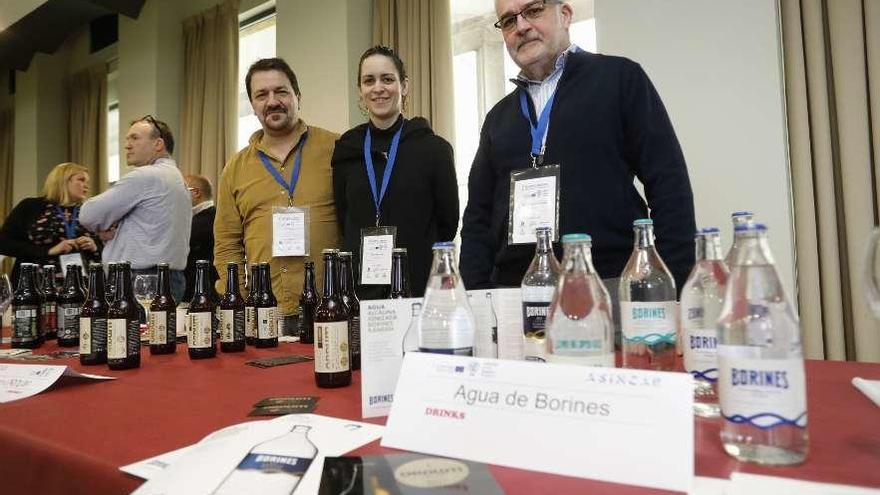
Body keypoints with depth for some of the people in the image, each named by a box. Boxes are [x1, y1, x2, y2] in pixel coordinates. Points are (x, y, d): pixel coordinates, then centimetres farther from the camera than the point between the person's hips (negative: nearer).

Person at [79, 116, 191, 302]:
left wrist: (106, 228, 11)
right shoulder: (177, 178, 19)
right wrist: (117, 229, 5)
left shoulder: (145, 176, -11)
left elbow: (88, 215, -9)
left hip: (142, 281, -9)